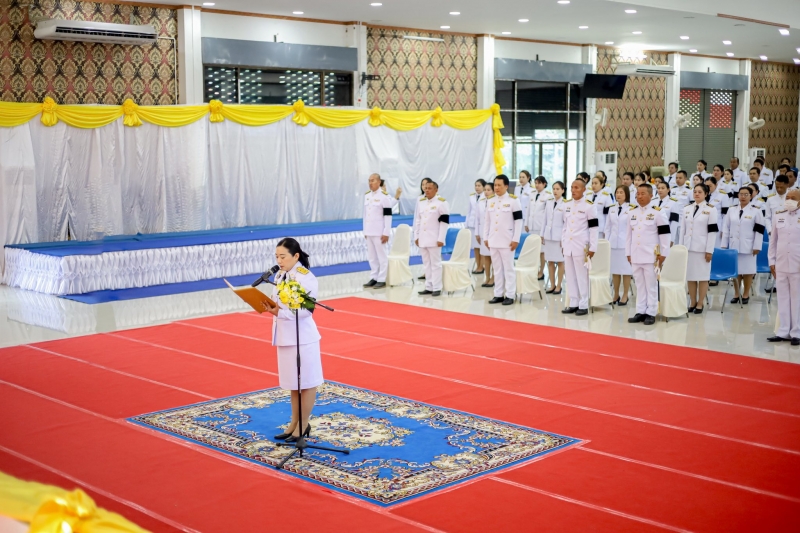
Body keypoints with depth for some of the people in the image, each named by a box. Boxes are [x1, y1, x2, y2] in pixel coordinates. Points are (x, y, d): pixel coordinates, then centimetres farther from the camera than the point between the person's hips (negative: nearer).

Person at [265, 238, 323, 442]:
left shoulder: (305, 277, -16)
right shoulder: (280, 276, 8)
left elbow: (305, 310, -22)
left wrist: (279, 312, -29)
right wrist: (270, 308, -4)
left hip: (302, 335, -8)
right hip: (285, 334, 8)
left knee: (307, 381, 5)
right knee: (292, 381, 17)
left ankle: (303, 425, 16)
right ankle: (294, 422, 29)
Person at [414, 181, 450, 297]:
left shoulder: (442, 203, -8)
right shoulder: (421, 202, 12)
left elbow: (444, 222, -11)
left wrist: (441, 239, -16)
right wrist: (416, 237, 11)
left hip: (434, 239, -6)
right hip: (423, 239, 6)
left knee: (435, 264, -2)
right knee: (427, 264, 10)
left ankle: (437, 288, 3)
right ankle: (429, 287, 16)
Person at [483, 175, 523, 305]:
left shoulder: (513, 201, -5)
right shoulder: (491, 202, 11)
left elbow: (518, 221, -7)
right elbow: (487, 221, 16)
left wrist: (516, 239, -11)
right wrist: (486, 238, 11)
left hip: (507, 241, -5)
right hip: (493, 240, 5)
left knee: (508, 268, -2)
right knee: (497, 269, 10)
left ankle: (510, 295, 1)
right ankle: (498, 294, 15)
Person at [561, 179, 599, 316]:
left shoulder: (589, 206, -8)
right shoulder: (567, 204, 9)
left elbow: (594, 228, -8)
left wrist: (592, 248, -11)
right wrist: (563, 243, 13)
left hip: (581, 246, -6)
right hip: (568, 245, 6)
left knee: (582, 276, -1)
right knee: (570, 276, 9)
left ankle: (583, 305, 5)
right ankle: (573, 303, 17)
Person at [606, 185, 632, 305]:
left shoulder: (632, 209, -6)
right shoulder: (612, 209, 10)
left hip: (625, 244, -5)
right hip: (613, 243, 5)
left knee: (626, 270, 0)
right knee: (614, 270, 8)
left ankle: (625, 295, 8)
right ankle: (616, 295, 18)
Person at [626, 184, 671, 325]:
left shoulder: (657, 212, -7)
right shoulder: (632, 212, 9)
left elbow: (665, 234, -6)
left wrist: (663, 254, -7)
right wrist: (628, 253, 11)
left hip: (651, 256, -5)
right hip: (635, 255, 5)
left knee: (651, 285, 1)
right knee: (639, 285, 11)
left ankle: (651, 313, 6)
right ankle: (640, 312, 17)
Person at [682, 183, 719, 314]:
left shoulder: (710, 210, -2)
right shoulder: (687, 209, 11)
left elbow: (712, 231, -6)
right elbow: (683, 229, 12)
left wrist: (709, 250, -11)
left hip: (702, 248, -4)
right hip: (688, 247, 4)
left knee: (702, 277, 0)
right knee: (690, 276, 7)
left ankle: (700, 305, 6)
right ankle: (693, 303, 16)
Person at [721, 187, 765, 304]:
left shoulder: (756, 211, -3)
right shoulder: (732, 210, 8)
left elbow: (759, 230, -5)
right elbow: (726, 228, 10)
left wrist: (757, 246, -10)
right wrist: (724, 245, 6)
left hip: (748, 247, -3)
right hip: (734, 245, 3)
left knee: (747, 270, 3)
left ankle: (746, 294, 13)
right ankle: (736, 294, 17)